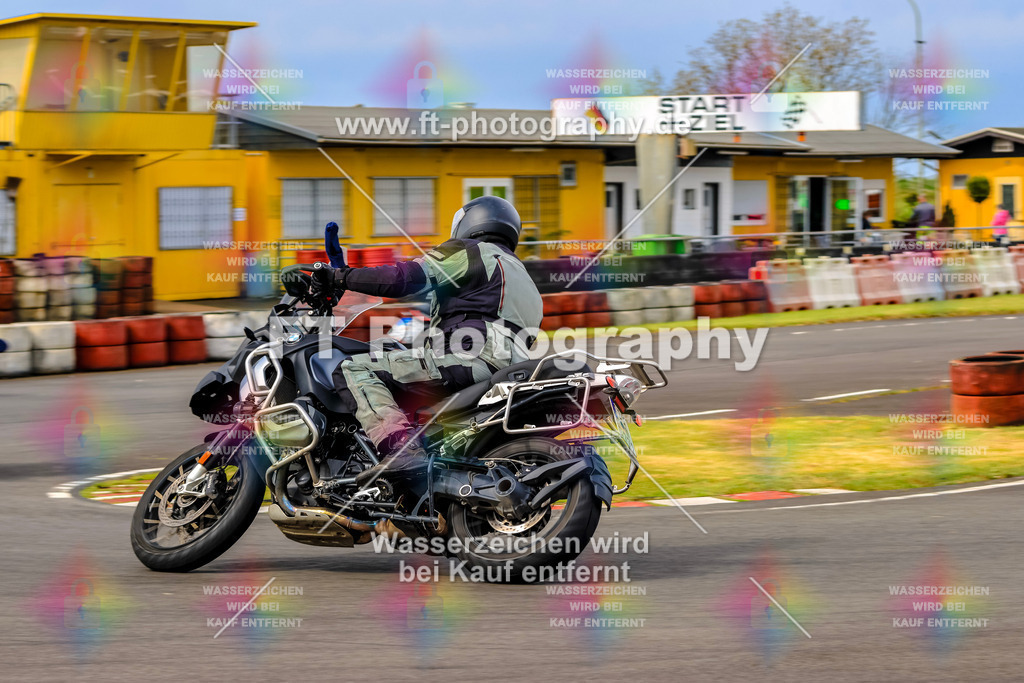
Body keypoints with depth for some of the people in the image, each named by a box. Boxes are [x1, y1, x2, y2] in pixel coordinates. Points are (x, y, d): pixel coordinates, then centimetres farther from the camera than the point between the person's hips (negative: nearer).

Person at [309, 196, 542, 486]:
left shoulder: (467, 253, 8)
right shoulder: (525, 279, 35)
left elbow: (405, 277, -6)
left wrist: (340, 277, 0)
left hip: (466, 358, -9)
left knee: (354, 371, -12)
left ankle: (401, 448, -34)